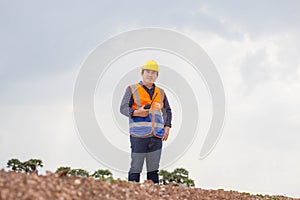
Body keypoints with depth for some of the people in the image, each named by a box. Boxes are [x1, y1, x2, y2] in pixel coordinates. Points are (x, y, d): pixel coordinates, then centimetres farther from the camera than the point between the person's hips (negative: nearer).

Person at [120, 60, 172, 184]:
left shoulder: (160, 93, 17)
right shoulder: (132, 89, 5)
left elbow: (167, 111, 27)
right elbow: (123, 108, 1)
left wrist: (167, 127, 12)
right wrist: (136, 112, -18)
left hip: (156, 136, 4)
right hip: (139, 135, -4)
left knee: (153, 170, 6)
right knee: (136, 168, -6)